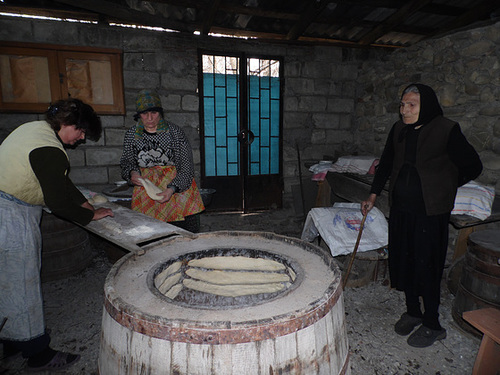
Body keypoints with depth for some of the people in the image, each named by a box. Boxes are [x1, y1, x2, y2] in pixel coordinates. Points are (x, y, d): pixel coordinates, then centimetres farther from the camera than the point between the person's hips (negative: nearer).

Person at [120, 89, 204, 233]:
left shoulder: (174, 132, -7)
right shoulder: (131, 134, 4)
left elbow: (186, 167, -7)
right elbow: (127, 161, 18)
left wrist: (172, 189, -20)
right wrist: (132, 173, -6)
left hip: (178, 186, -2)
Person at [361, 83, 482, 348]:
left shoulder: (446, 130, -11)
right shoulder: (399, 130, 5)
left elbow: (472, 167, -3)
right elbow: (386, 164, 14)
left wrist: (442, 187, 5)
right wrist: (373, 196, 10)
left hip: (430, 211, -5)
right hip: (400, 208, 5)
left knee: (427, 266, 3)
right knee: (403, 261, 13)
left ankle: (432, 323, 23)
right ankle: (412, 311, 33)